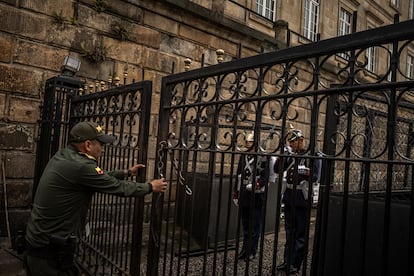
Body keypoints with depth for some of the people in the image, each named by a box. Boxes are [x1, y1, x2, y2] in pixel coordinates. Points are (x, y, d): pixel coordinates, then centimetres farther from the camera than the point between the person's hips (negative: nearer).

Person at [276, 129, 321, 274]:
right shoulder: (290, 155, 9)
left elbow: (315, 176, -13)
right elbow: (277, 169, 6)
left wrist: (303, 171, -23)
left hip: (302, 199, -5)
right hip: (289, 197, 6)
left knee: (301, 233, 4)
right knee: (289, 231, 14)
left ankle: (295, 264, 14)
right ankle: (287, 260, 24)